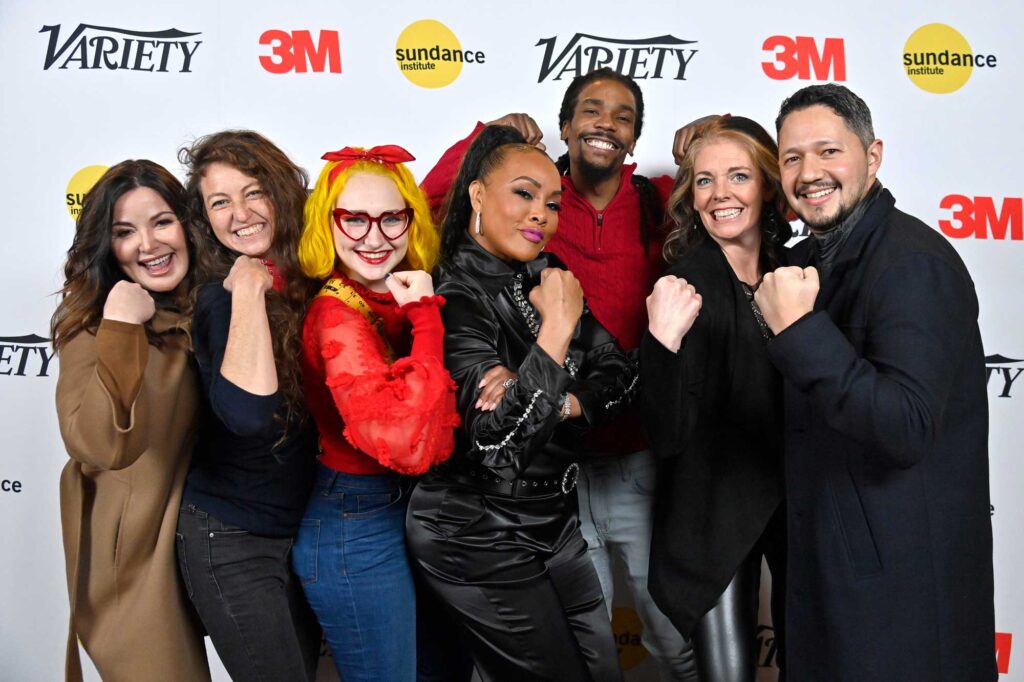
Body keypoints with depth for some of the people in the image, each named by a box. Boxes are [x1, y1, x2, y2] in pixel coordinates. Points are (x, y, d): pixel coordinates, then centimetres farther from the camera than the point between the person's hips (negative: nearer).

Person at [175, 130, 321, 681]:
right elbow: (249, 413, -34)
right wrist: (247, 291, -27)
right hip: (230, 538, -6)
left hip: (304, 526, 6)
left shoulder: (308, 280, -2)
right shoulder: (222, 299, -16)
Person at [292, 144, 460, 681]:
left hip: (410, 515, 8)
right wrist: (427, 318, -31)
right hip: (358, 536, -8)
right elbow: (406, 444, -37)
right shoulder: (337, 317, -24)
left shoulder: (404, 296, -2)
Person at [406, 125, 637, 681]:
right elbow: (498, 437, -28)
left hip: (554, 521, 7)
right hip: (479, 540, -7)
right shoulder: (452, 299, -19)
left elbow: (619, 374, 0)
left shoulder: (547, 276, 1)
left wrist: (563, 405, -18)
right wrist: (556, 327, -28)